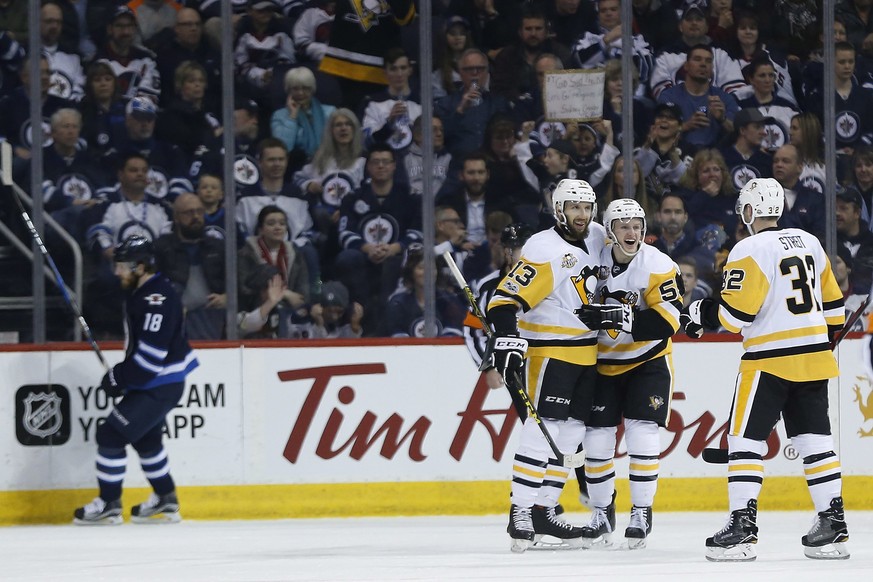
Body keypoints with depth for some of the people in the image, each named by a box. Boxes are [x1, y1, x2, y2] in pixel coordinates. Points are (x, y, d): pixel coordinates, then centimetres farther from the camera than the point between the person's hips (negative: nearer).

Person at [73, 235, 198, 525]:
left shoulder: (157, 299, -25)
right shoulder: (140, 293, 8)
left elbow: (151, 356, -28)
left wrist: (118, 378, -18)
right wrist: (121, 374, 9)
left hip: (161, 386, -11)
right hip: (150, 382, 11)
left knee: (111, 434, -8)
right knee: (145, 439, 24)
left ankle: (108, 505, 1)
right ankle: (165, 501, 35)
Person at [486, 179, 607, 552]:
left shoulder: (596, 237, 5)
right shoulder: (544, 251, -18)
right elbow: (506, 299, -23)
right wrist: (506, 339, -37)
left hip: (587, 350, 8)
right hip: (550, 350, -8)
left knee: (571, 433, 7)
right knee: (543, 429, -16)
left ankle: (544, 511, 13)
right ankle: (520, 514, -15)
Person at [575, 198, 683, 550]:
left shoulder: (659, 267, -17)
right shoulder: (595, 261, -5)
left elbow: (667, 321, -26)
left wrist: (623, 318, -36)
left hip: (648, 361, -3)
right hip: (603, 362, 3)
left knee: (642, 433, -13)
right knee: (596, 437, 1)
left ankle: (642, 513, -3)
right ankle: (602, 513, 15)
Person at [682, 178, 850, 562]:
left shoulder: (750, 251, -12)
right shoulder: (809, 243, 11)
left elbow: (734, 313, -15)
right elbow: (832, 304, 16)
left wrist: (700, 314, 3)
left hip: (770, 358, -7)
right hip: (813, 357, 7)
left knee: (745, 440, -3)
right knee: (814, 440, 10)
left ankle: (742, 526, -9)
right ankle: (833, 525, 8)